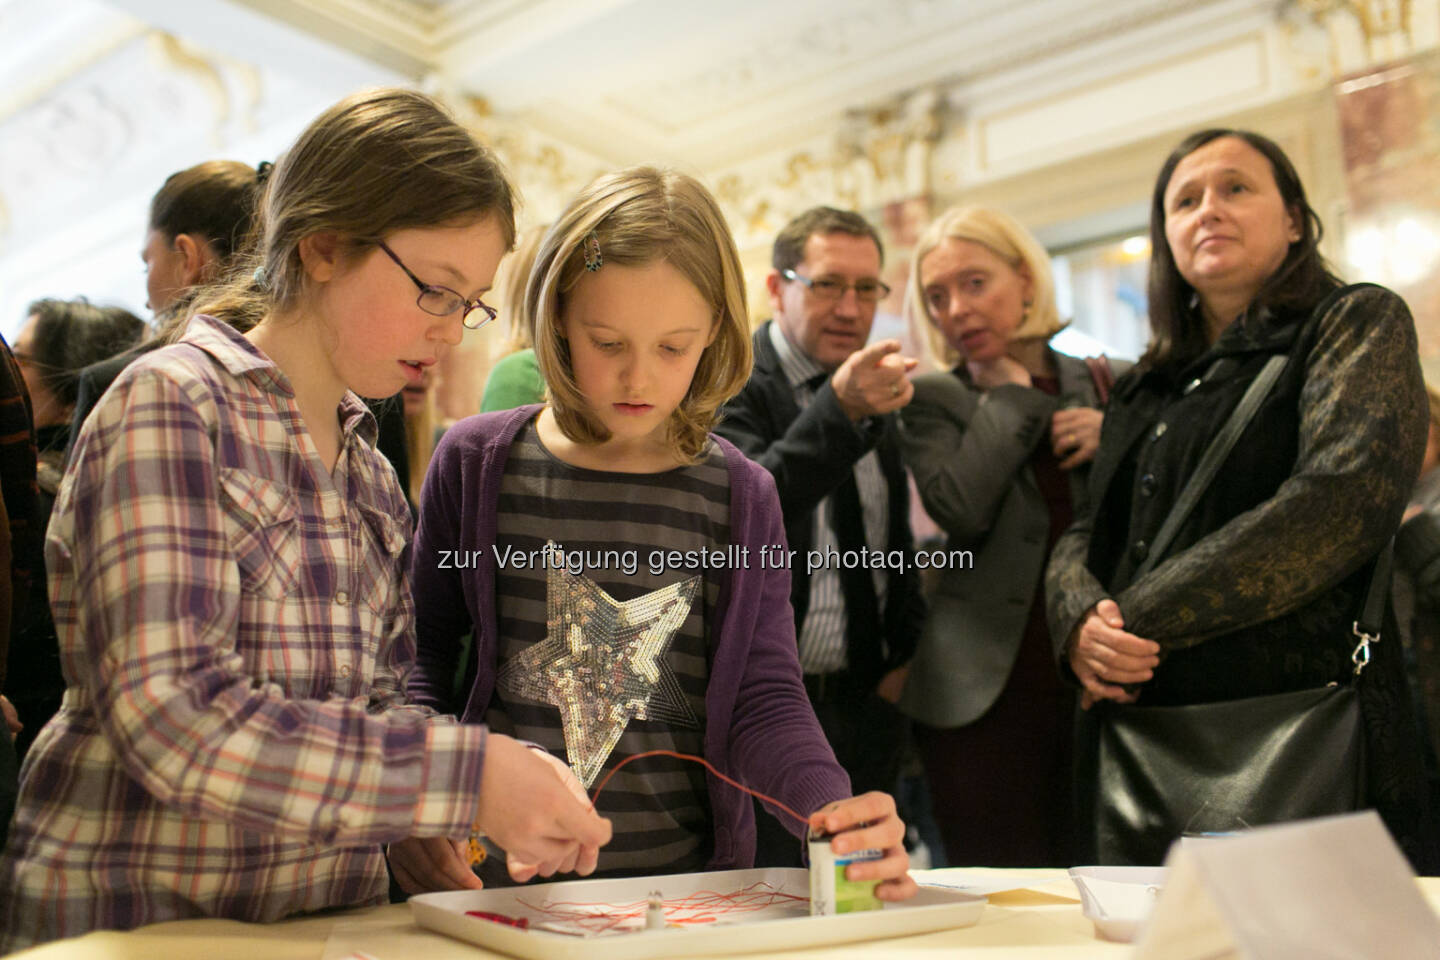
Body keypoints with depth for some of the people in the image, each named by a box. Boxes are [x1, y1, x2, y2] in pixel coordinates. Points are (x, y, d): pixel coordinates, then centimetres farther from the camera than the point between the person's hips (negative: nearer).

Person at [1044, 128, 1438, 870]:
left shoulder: (1359, 323, 2)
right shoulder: (1142, 390, 19)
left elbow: (1346, 501, -14)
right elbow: (1082, 537, 14)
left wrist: (1137, 621, -14)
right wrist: (1081, 619, -11)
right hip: (1148, 747, 5)